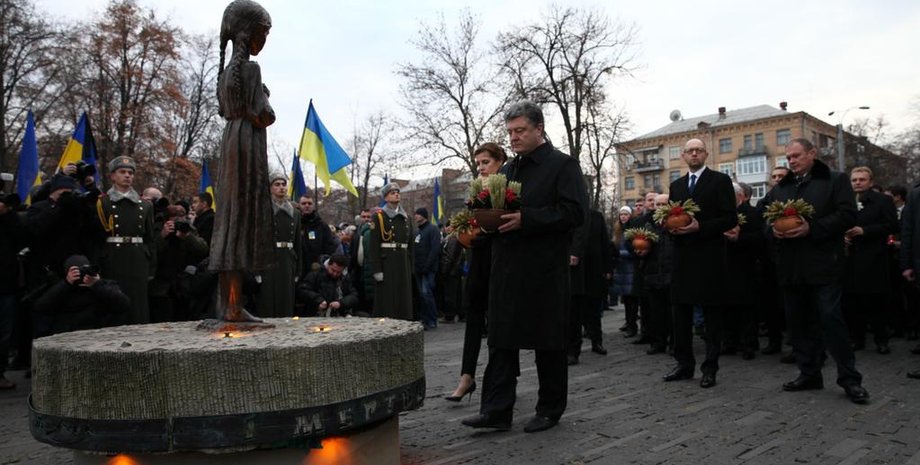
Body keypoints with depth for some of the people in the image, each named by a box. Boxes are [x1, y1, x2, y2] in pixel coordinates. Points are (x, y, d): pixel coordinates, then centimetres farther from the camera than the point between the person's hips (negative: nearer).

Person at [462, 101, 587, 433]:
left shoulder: (563, 165, -3)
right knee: (501, 341, 5)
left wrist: (526, 219, -21)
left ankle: (550, 410, 20)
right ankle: (496, 410, 11)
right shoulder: (507, 170, 18)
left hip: (545, 270, -6)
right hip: (507, 269, 6)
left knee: (548, 343, 6)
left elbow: (575, 212, -15)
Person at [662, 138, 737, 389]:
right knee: (680, 312, 8)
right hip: (682, 256, 5)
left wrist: (700, 227, -18)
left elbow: (730, 218, -7)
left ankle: (710, 368, 10)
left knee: (712, 314, 2)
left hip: (709, 257, -5)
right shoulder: (676, 185, 16)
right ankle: (684, 364, 19)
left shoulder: (720, 180, 0)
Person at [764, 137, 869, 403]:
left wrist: (811, 228, -19)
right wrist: (774, 231, -5)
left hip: (823, 265, -5)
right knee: (798, 322, 9)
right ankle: (809, 374, 19)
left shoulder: (835, 181, 2)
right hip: (790, 268, 6)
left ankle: (849, 378, 3)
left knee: (831, 319, -8)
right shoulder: (779, 189, 18)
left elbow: (848, 215, -9)